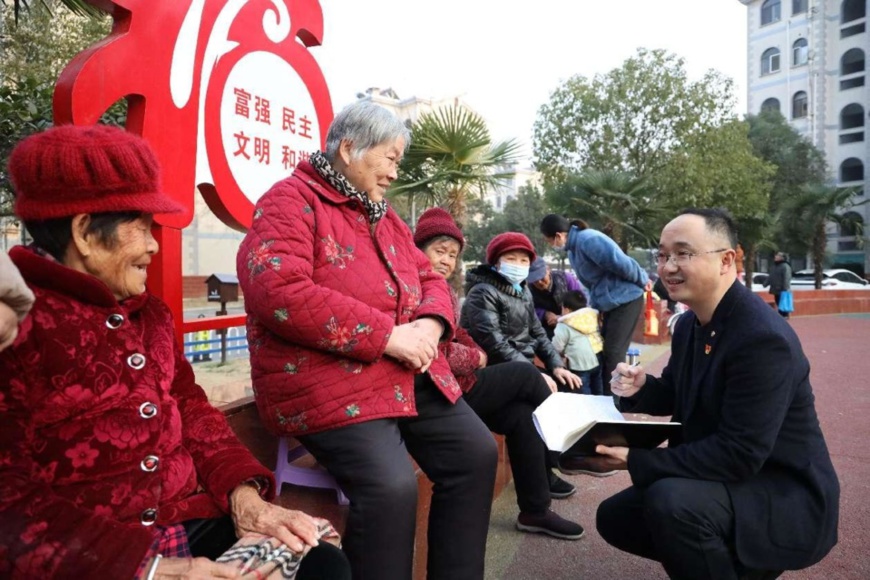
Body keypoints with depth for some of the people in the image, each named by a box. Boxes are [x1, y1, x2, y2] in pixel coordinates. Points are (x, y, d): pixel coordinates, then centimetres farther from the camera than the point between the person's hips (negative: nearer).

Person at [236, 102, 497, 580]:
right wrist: (387, 336, -21)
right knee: (390, 486, -25)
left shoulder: (384, 216, 18)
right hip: (327, 379, -8)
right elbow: (278, 293, -23)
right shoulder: (291, 201, -8)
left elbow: (429, 280, 20)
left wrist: (430, 325, -6)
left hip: (409, 374, 8)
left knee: (477, 454, 1)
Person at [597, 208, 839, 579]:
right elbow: (677, 396, 14)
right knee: (614, 517, 8)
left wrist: (637, 461, -27)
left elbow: (739, 455, -29)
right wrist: (642, 388, -9)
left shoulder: (763, 338, -27)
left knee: (668, 502, -34)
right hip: (724, 478, 9)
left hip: (785, 494, -8)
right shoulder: (690, 323, 1)